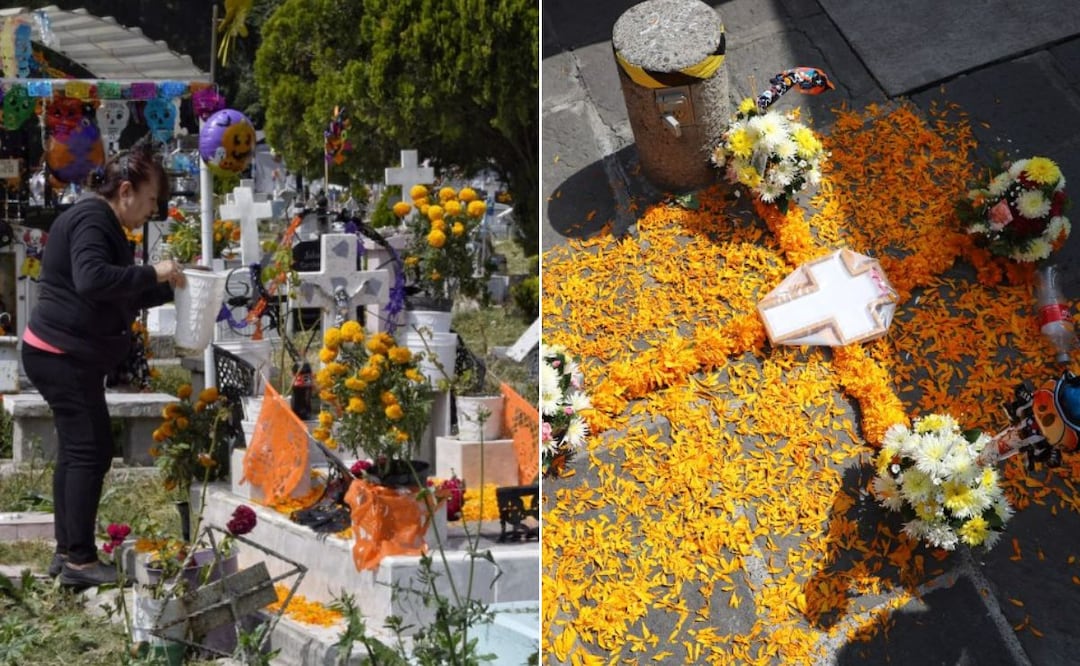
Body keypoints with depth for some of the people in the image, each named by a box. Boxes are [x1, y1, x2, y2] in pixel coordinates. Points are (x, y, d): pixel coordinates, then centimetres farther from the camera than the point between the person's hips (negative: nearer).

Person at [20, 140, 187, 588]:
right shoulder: (92, 220, -16)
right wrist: (152, 274, -26)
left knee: (75, 450, 12)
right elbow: (92, 280, -33)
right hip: (63, 354, -11)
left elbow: (121, 296, 22)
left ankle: (67, 552, 17)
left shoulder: (102, 223, 17)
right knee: (91, 451, -9)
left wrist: (167, 287, 11)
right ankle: (79, 560, -6)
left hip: (66, 355, 11)